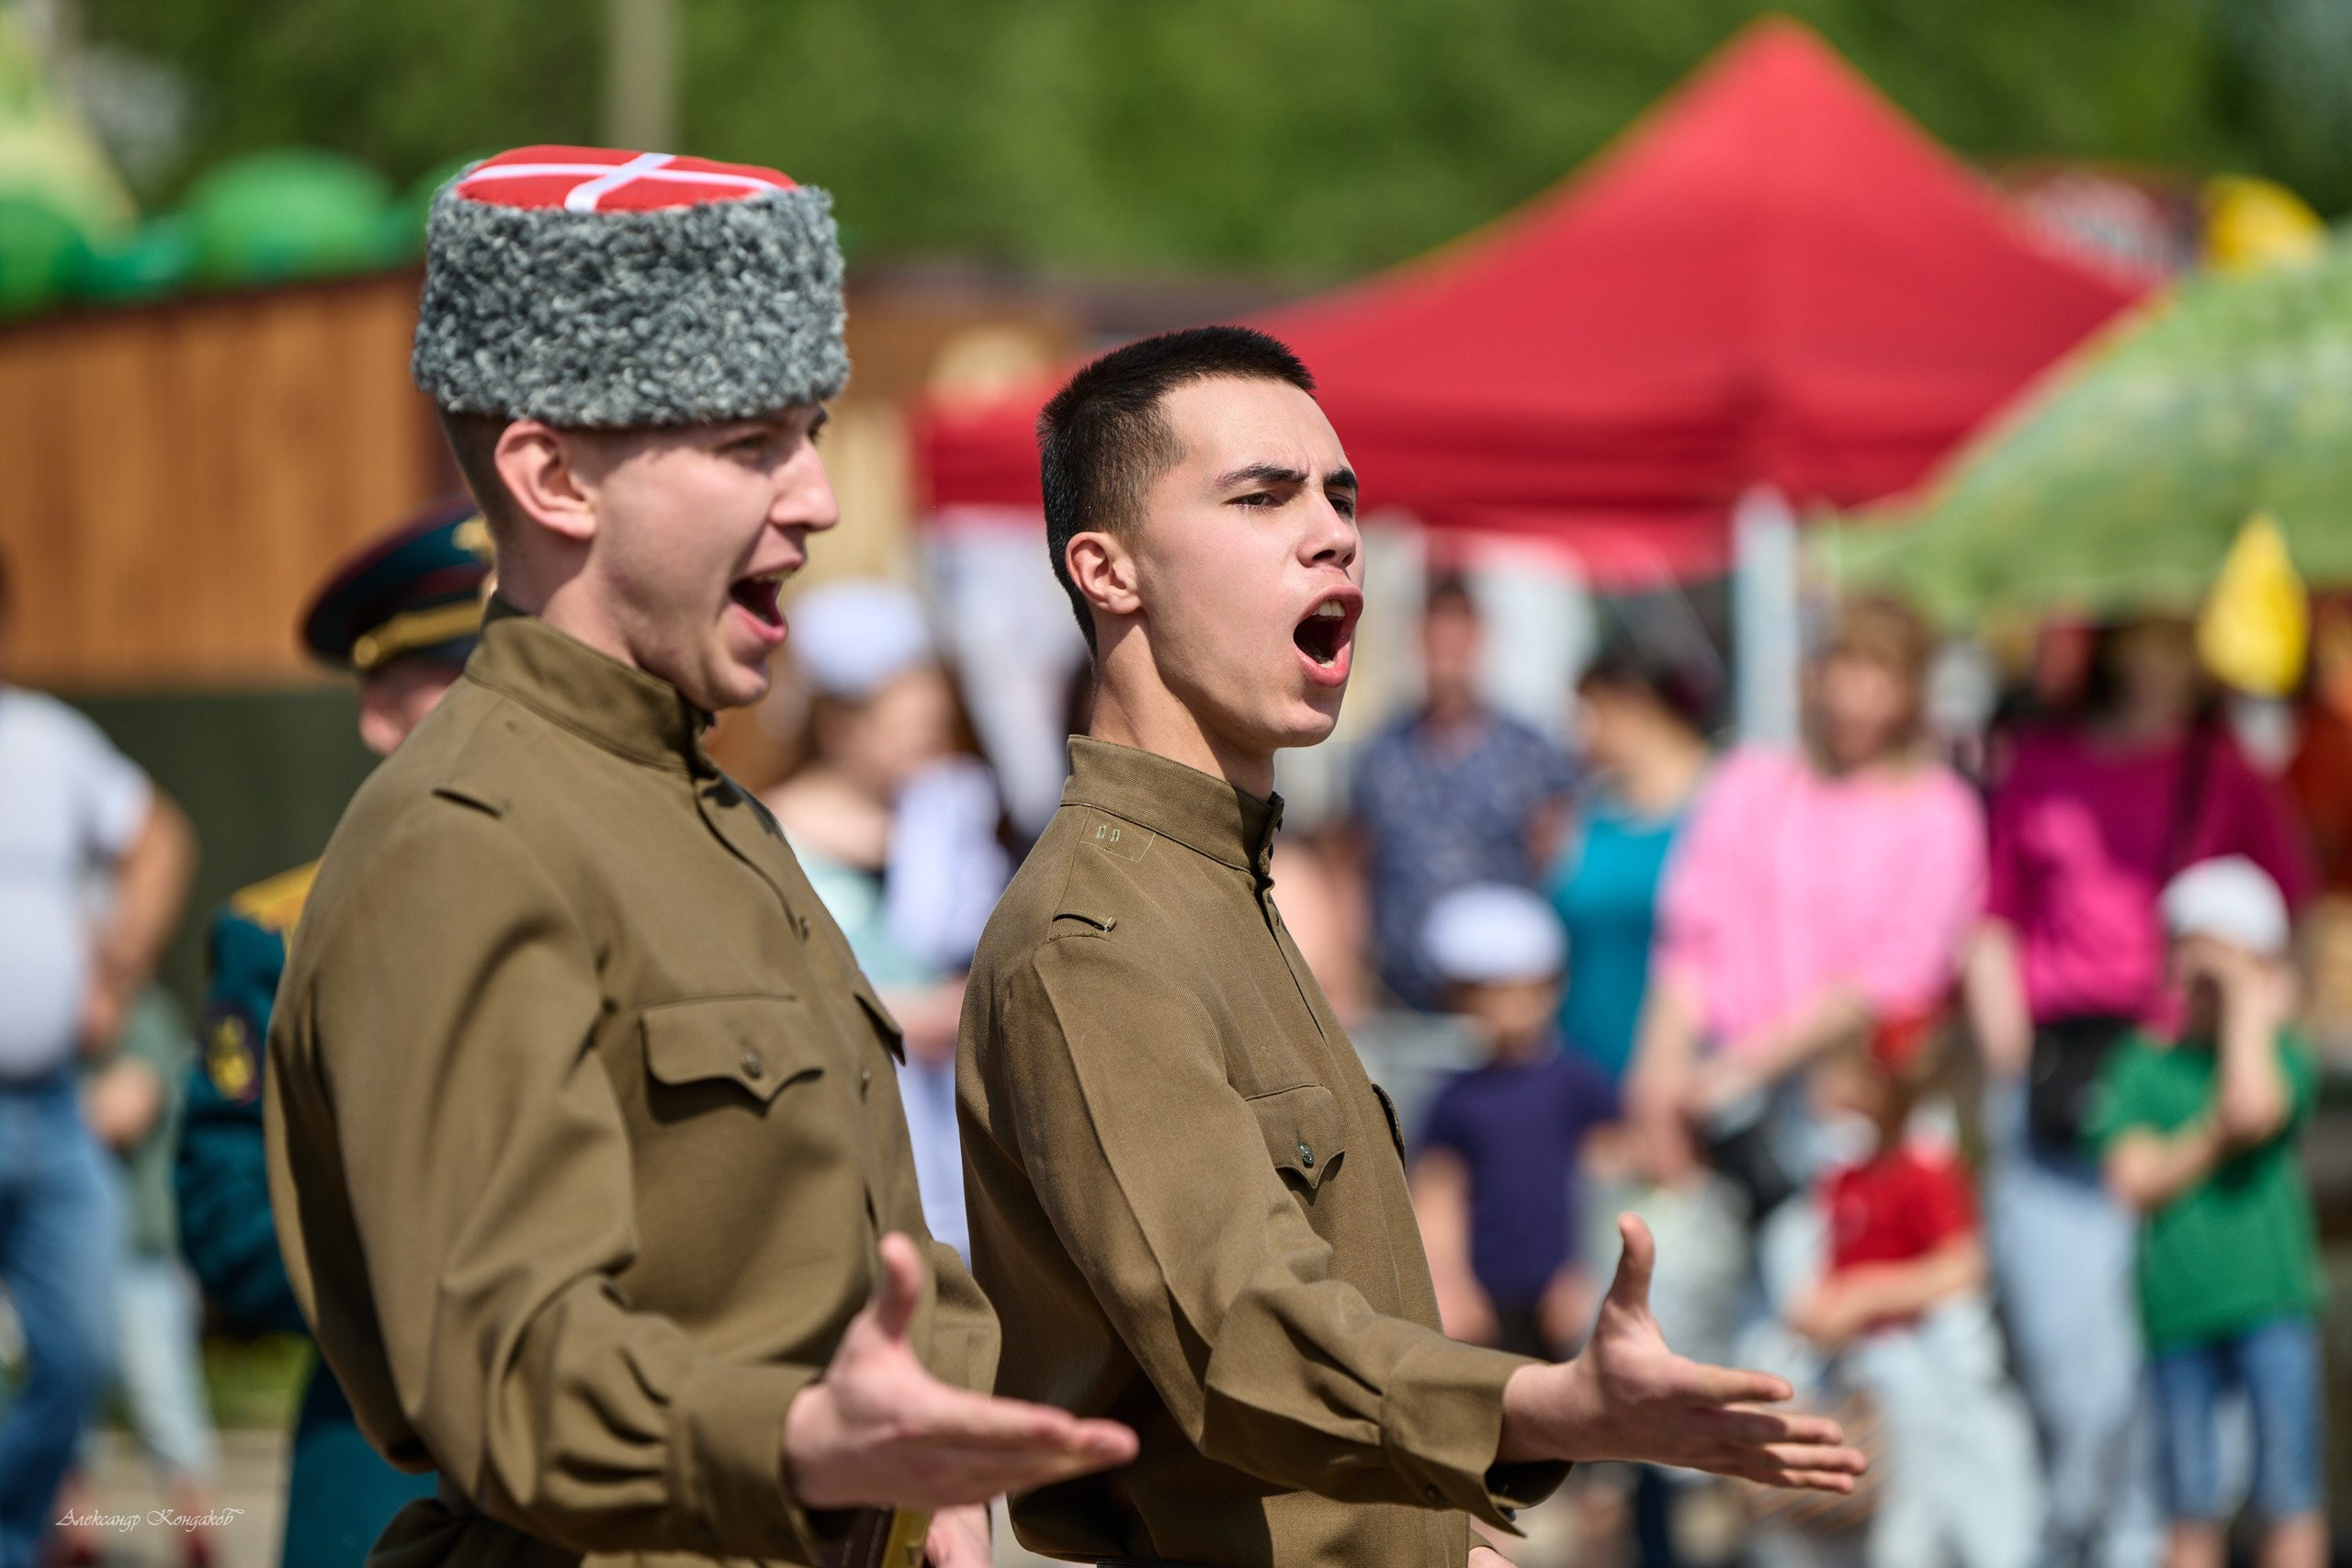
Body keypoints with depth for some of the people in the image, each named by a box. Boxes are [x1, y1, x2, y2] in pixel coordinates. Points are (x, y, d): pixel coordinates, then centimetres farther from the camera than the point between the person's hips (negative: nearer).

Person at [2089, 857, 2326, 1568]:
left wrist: (2249, 1002, -6)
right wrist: (2213, 1138, -13)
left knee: (2289, 1497, -3)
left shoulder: (2283, 1055, 4)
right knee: (2193, 1511, 6)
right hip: (2180, 1311, 2)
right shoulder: (2144, 1067, 8)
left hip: (2271, 1302, -2)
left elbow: (2254, 1107, -19)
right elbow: (2136, 1179, -2)